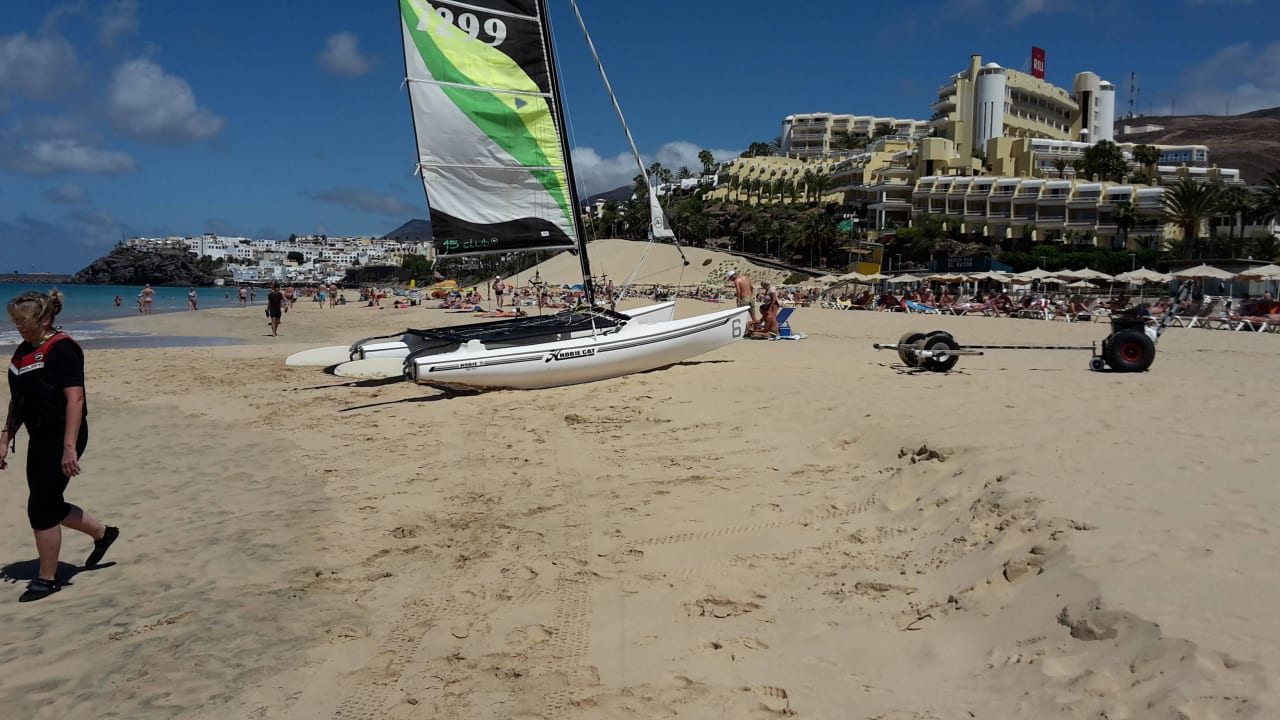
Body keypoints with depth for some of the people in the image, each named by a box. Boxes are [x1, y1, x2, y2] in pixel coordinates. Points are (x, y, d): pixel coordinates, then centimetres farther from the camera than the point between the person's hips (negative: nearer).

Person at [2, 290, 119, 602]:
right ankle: (103, 533, 36)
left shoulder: (62, 349, -16)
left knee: (41, 507, -4)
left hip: (61, 438, -9)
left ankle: (47, 579, 11)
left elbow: (75, 399, -22)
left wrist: (69, 447, -26)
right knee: (49, 504, 14)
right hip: (40, 438, 9)